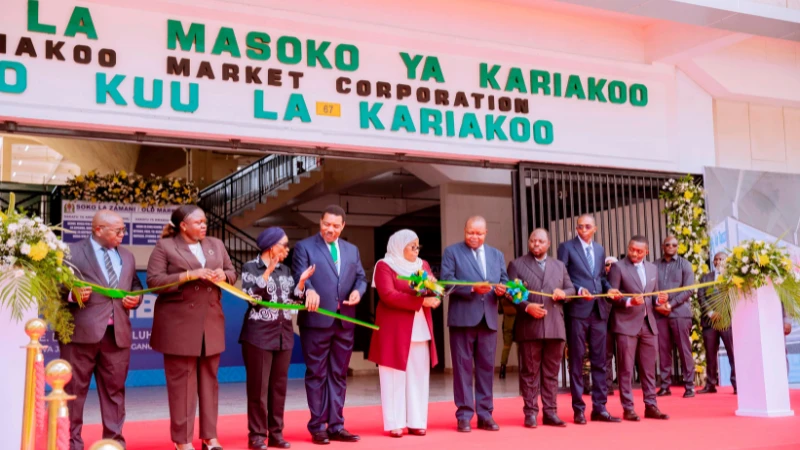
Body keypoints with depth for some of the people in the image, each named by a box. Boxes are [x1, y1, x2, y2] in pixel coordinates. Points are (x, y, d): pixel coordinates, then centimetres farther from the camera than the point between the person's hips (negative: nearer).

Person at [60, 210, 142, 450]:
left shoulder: (127, 257, 18)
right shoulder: (72, 252, 0)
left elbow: (135, 286, 22)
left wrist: (136, 299, 1)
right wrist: (72, 294, -22)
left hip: (118, 333, 5)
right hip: (81, 331, -5)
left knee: (115, 389, 9)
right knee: (74, 389, 2)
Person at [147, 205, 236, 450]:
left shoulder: (216, 244, 12)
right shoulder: (164, 246, -3)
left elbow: (233, 273, 16)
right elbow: (153, 280, -11)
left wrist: (223, 275, -7)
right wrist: (189, 276, -19)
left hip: (211, 323, 5)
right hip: (179, 323, -5)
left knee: (209, 379, 9)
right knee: (181, 381, 1)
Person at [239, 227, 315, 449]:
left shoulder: (285, 270, 12)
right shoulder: (250, 267, -4)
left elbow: (292, 300, 10)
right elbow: (252, 296, -16)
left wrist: (301, 281, -3)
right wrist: (268, 271, -20)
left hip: (284, 335, 6)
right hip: (259, 335, -6)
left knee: (279, 386, 8)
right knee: (258, 387, -3)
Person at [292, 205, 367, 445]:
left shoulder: (352, 250, 16)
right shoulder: (304, 247, 0)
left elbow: (361, 277, 14)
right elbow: (300, 275, -12)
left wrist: (358, 291, -8)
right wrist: (310, 290, -33)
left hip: (345, 321, 5)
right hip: (317, 320, -5)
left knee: (339, 375, 9)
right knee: (316, 375, 2)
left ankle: (336, 426, 15)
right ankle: (317, 428, 9)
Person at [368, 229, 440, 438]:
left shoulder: (423, 265, 15)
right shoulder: (384, 266, -4)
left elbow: (436, 292, 9)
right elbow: (388, 295, -17)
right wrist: (420, 300, -19)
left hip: (420, 329, 6)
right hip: (395, 330, -5)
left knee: (419, 377, 5)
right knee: (395, 377, -2)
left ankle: (416, 422, 11)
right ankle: (395, 423, 2)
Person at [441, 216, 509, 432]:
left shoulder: (497, 255, 17)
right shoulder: (451, 252, 2)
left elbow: (504, 282, 13)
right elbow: (447, 281, -8)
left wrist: (502, 290, -10)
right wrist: (472, 288, -20)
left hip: (488, 318, 4)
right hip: (463, 317, -4)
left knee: (487, 367, 7)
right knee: (463, 367, 0)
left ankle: (485, 415, 14)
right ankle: (464, 415, 5)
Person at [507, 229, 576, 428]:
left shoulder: (559, 265, 18)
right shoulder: (517, 264, 6)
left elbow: (571, 289, 17)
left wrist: (563, 293, -5)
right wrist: (526, 307, -17)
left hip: (555, 327, 3)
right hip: (529, 327, -3)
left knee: (551, 372, 6)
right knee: (530, 372, 1)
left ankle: (550, 412, 12)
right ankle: (531, 413, 6)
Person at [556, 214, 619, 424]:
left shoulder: (600, 250, 17)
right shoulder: (567, 248, 0)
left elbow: (602, 277, 19)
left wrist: (609, 289, -1)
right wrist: (578, 290, -19)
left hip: (599, 310, 5)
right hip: (577, 310, -5)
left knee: (599, 361, 7)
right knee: (577, 361, 1)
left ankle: (599, 408, 13)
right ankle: (578, 409, 6)